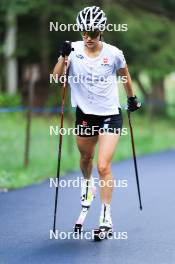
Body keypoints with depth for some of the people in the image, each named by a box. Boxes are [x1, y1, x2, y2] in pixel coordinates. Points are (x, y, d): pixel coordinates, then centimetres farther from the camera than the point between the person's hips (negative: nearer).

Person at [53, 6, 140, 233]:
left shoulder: (113, 54, -11)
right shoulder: (74, 50, -9)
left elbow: (125, 75, 10)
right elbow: (56, 76, -18)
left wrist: (132, 98, 19)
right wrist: (64, 56, -33)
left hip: (110, 115, -3)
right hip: (84, 114, 3)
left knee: (103, 166, -13)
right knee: (86, 158, 24)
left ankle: (106, 218, -6)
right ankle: (87, 184, 58)